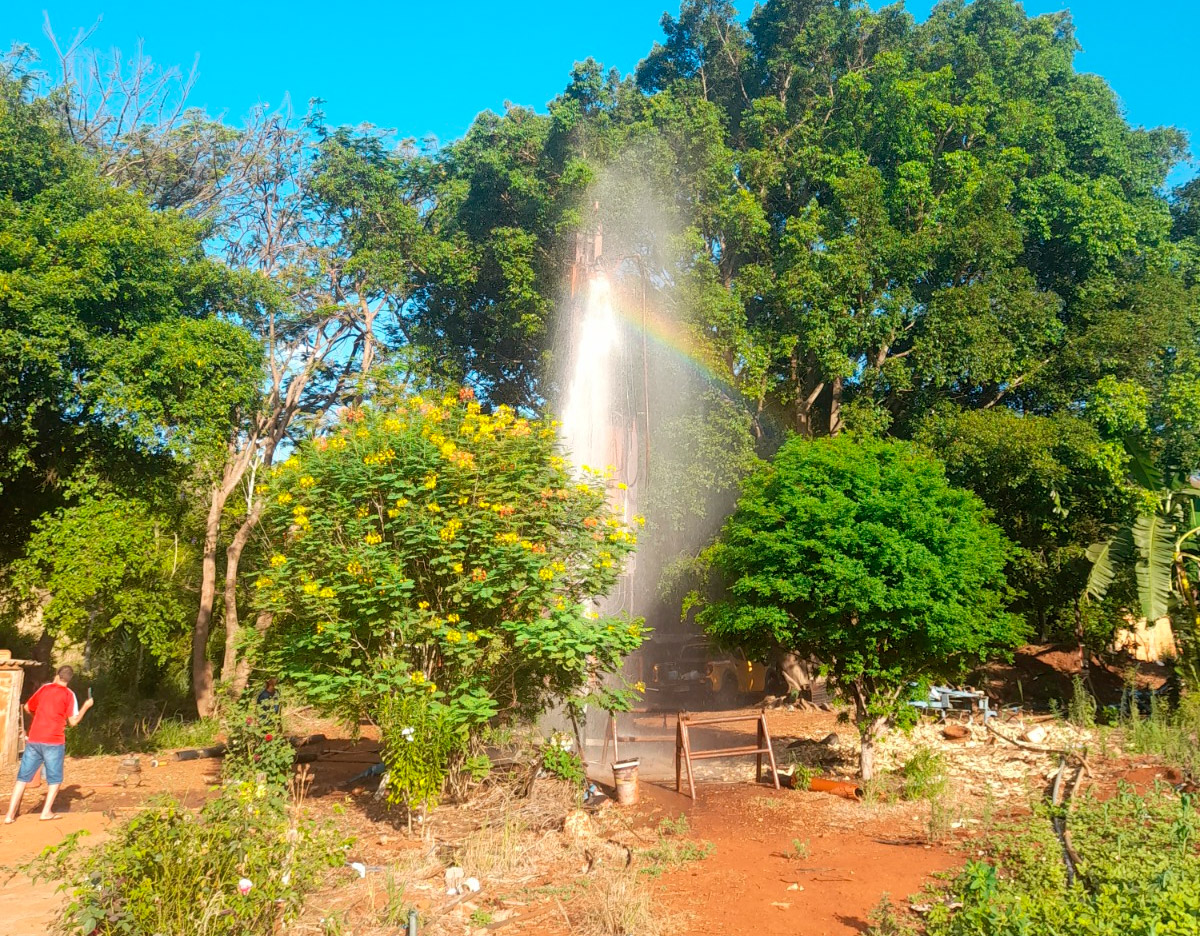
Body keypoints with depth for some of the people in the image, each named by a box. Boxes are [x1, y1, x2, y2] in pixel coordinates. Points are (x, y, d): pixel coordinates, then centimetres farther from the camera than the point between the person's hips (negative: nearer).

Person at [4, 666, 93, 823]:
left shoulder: (44, 688, 11)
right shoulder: (69, 695, -1)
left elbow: (27, 708, 24)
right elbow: (73, 721, -5)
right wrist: (86, 706, 8)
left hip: (33, 740, 4)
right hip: (54, 741, -3)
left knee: (23, 777, 9)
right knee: (54, 778, 9)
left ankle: (10, 814, 6)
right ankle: (47, 811, 0)